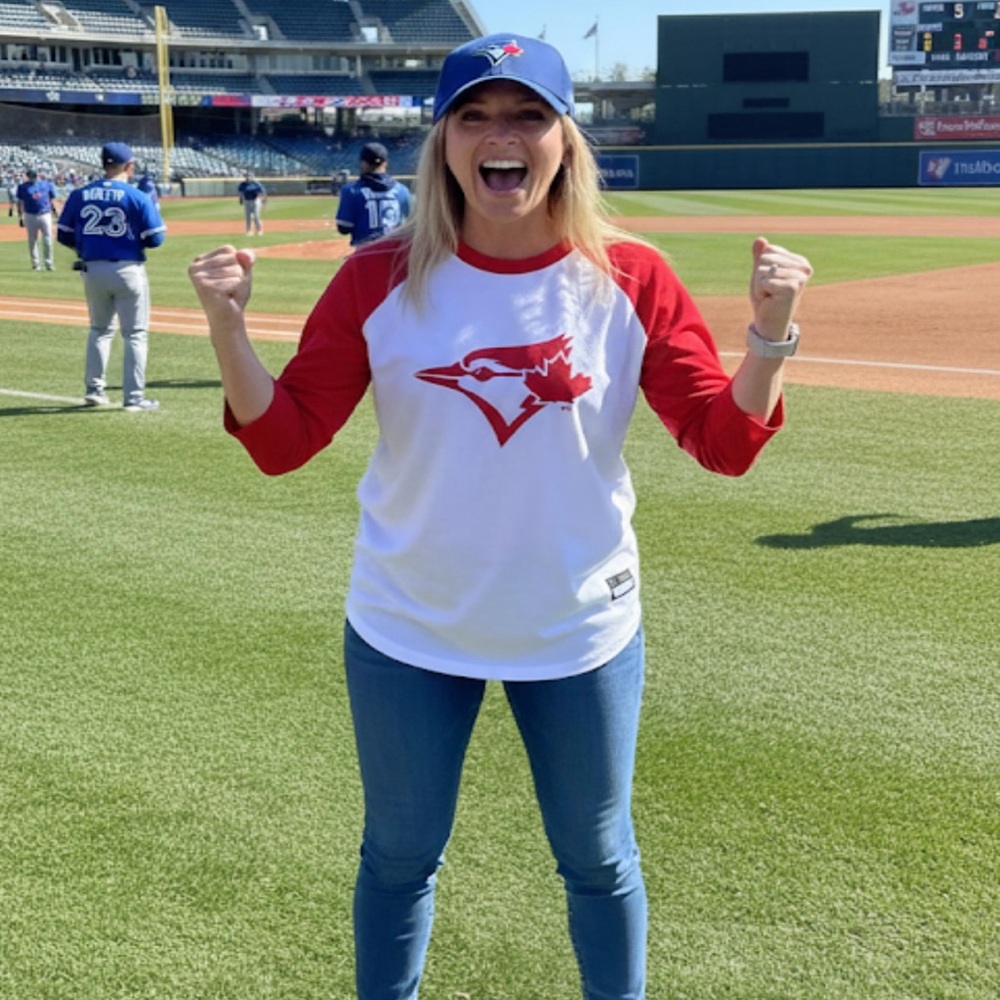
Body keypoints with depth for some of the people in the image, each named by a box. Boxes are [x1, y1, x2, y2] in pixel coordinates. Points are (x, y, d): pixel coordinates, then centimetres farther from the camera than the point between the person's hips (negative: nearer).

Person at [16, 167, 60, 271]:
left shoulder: (47, 184, 5)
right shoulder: (23, 186, 4)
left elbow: (53, 200, 8)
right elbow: (20, 203, 8)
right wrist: (20, 218, 4)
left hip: (45, 215, -1)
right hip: (30, 216, 1)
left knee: (47, 240, -2)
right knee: (32, 241, 5)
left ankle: (49, 263, 7)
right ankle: (35, 264, 13)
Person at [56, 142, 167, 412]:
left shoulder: (79, 195, 1)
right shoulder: (137, 197, -10)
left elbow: (64, 236, 4)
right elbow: (155, 238, -10)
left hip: (92, 271, 4)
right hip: (128, 270, -4)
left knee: (100, 329, 22)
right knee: (135, 334, 5)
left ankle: (94, 390, 21)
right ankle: (134, 398, 2)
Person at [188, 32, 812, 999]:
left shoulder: (631, 280, -9)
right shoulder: (381, 280, -10)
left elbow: (725, 442, -9)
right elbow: (281, 440, -9)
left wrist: (771, 329, -24)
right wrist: (228, 328, -23)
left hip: (581, 631, 0)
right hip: (407, 631, 0)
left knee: (599, 863, 18)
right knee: (399, 859, 18)